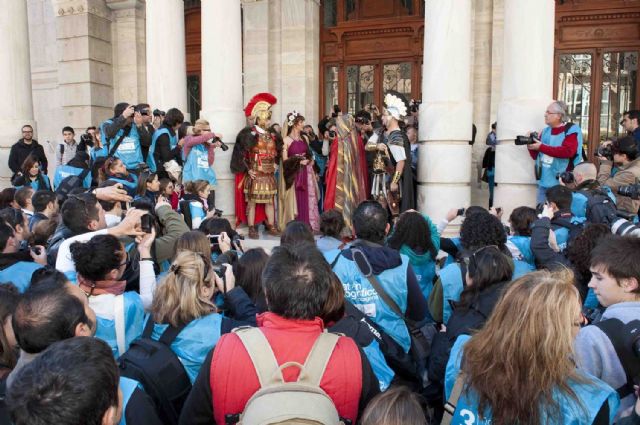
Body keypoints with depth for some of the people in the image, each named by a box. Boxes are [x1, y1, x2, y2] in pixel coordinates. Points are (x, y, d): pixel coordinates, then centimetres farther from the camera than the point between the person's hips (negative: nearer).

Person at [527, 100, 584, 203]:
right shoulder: (545, 131, 12)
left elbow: (567, 151, -24)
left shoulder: (572, 130, -7)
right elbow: (536, 156, 16)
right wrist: (531, 145, -5)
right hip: (543, 183, 6)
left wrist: (541, 147, -22)